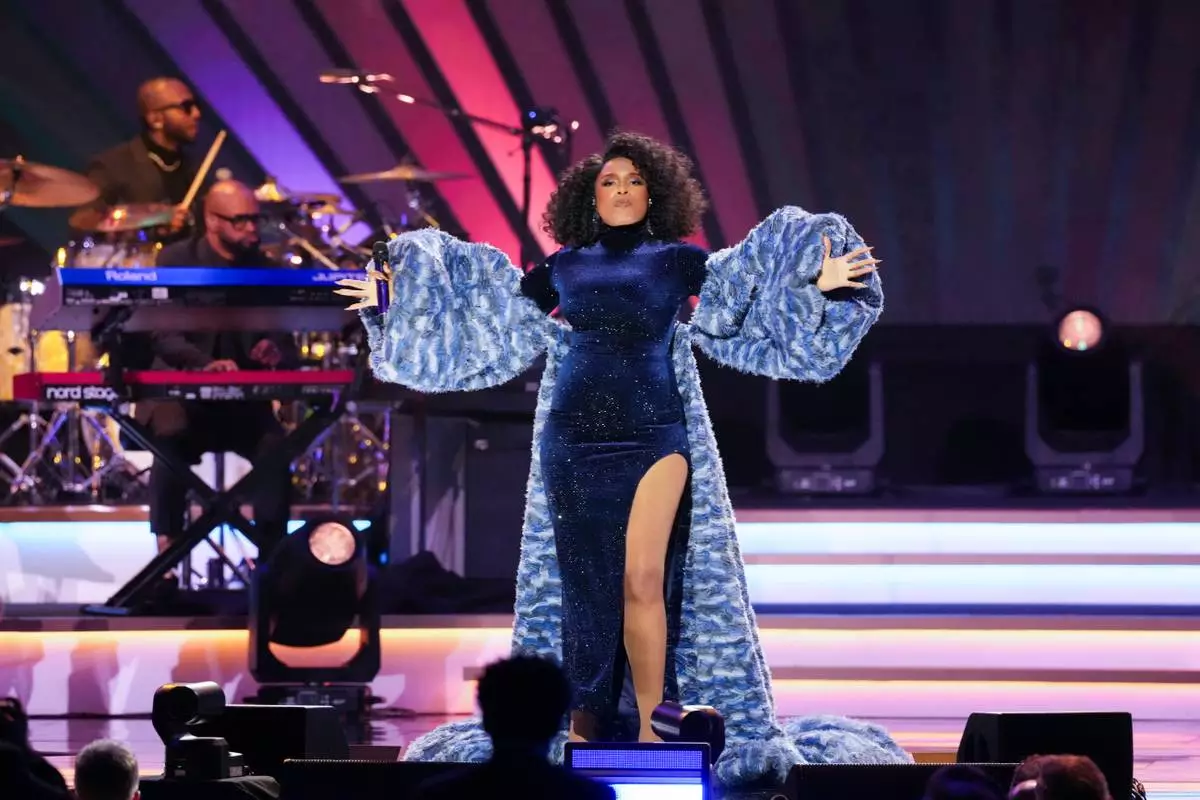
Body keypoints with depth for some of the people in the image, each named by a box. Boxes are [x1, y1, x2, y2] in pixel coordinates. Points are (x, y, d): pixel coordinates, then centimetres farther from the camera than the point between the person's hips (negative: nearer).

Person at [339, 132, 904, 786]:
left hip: (654, 433, -2)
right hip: (572, 437, 2)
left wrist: (817, 284, -7)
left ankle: (645, 727, -7)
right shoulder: (562, 267, 13)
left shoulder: (677, 260, 10)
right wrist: (395, 297, 17)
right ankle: (583, 722, 9)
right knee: (580, 583, 3)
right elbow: (493, 324, 19)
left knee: (643, 581, -11)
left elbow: (747, 296, 8)